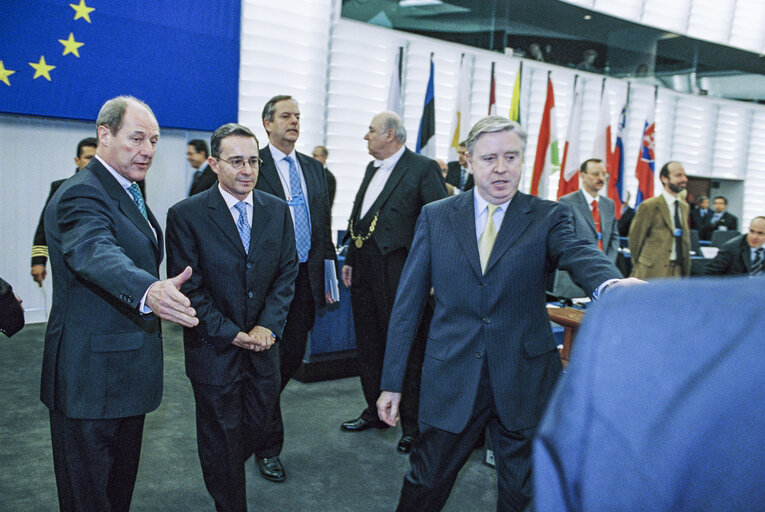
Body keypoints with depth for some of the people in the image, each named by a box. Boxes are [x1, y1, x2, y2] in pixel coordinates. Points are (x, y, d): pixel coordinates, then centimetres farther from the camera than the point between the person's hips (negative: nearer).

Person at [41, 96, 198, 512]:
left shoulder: (128, 191, 11)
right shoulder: (80, 196, -21)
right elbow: (96, 253, -43)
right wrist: (149, 291, -61)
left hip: (126, 368, 10)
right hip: (92, 375, -9)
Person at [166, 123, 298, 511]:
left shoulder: (278, 210, 2)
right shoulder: (186, 215, -11)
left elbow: (287, 272, 3)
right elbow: (188, 288, -12)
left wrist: (269, 325, -9)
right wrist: (230, 333, -16)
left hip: (262, 346, 4)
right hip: (215, 350, -4)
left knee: (257, 428, 19)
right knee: (222, 439, 11)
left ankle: (222, 472, 48)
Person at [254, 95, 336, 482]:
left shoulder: (313, 168, 14)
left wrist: (329, 273, 13)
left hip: (306, 276, 6)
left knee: (294, 355, 14)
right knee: (270, 359, 2)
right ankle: (268, 446, 17)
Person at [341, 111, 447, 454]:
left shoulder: (423, 168, -9)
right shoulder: (372, 169, 17)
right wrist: (350, 260, 19)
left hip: (399, 271, -8)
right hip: (365, 270, 9)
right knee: (368, 347, 17)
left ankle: (412, 426, 16)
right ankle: (375, 412, 35)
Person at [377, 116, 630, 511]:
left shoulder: (548, 217, 0)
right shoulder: (435, 217, 2)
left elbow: (579, 254, -22)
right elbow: (408, 302, 2)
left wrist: (609, 284, -46)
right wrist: (392, 381, 0)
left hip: (525, 382, 0)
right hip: (451, 379, 1)